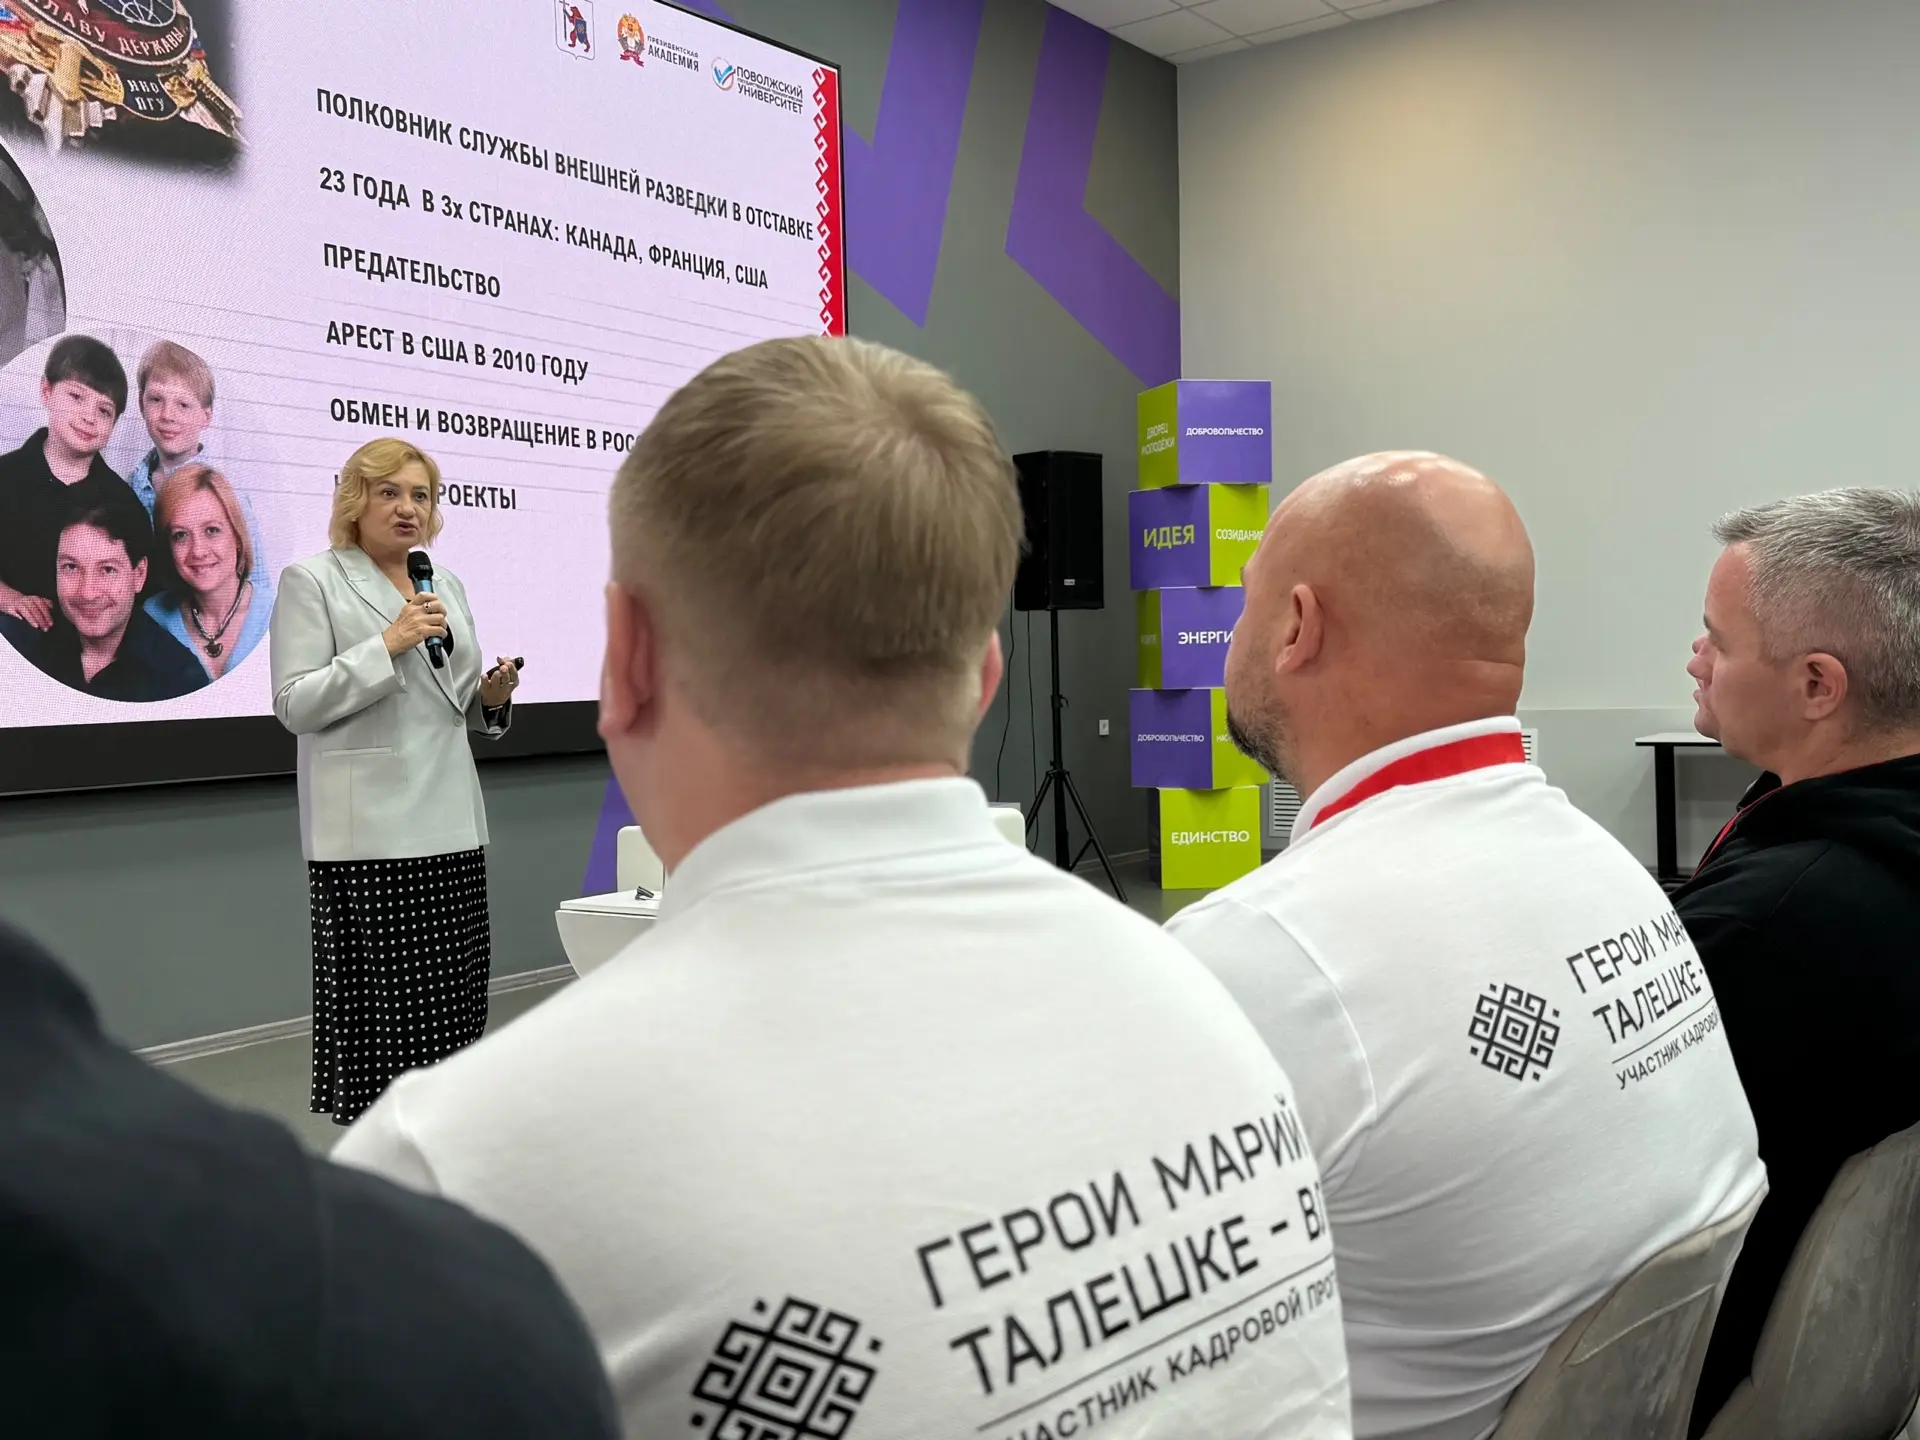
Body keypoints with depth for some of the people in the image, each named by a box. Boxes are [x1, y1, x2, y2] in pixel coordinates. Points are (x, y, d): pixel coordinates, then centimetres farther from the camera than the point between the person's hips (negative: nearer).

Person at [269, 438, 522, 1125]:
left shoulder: (447, 585, 18)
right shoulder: (311, 581, 1)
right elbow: (295, 705, -8)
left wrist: (492, 695, 1)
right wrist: (388, 644, -16)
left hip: (451, 824, 6)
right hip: (368, 833, -5)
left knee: (453, 1001, 4)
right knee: (377, 999, -4)